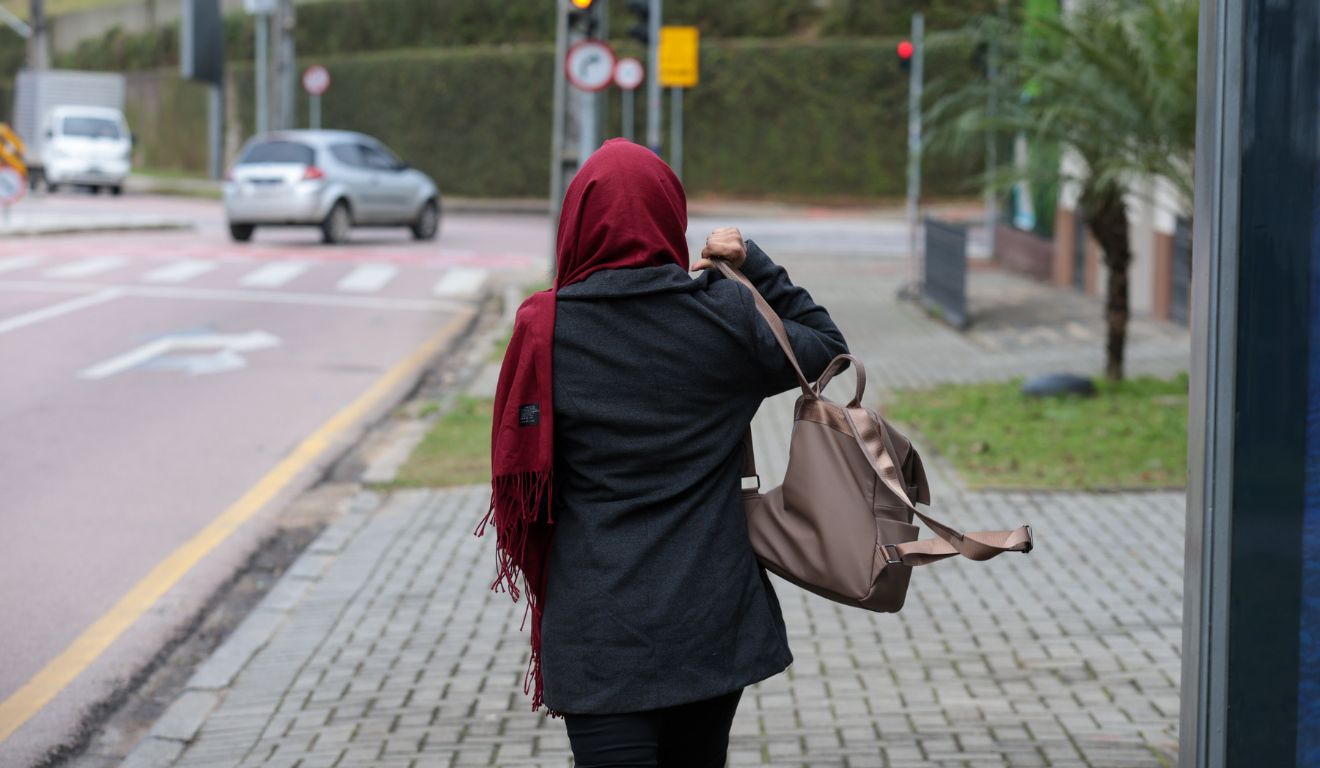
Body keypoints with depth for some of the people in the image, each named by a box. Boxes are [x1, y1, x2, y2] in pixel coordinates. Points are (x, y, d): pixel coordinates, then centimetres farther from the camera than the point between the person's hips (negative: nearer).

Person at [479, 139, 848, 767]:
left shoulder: (545, 328, -9)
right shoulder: (725, 316, -6)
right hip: (711, 621, 2)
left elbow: (518, 468, -2)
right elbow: (825, 347, 10)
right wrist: (755, 267, 8)